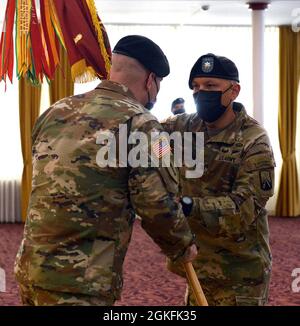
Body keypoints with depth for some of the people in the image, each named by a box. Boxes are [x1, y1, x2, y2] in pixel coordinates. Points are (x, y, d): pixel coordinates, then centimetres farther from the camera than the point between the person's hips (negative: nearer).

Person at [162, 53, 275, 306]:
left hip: (239, 269, -5)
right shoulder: (185, 127, 4)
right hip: (198, 260, 6)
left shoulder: (254, 141, -15)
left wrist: (192, 206, -36)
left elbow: (247, 206, -23)